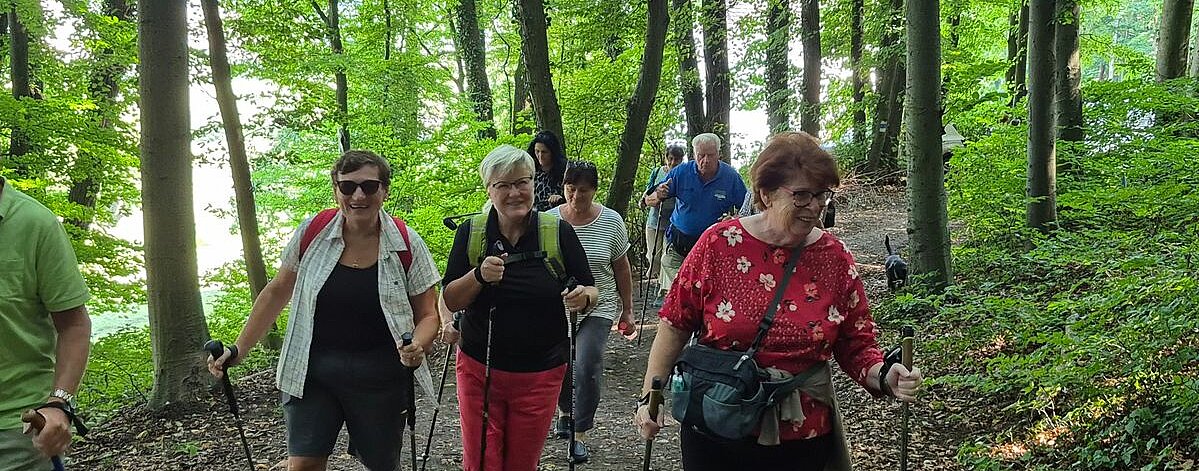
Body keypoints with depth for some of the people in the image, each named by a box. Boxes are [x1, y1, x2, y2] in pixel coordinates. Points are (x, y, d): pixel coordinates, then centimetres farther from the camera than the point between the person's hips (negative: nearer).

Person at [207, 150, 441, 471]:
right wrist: (239, 350, 5)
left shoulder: (407, 245, -8)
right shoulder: (312, 233, -4)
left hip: (380, 376, 0)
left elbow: (427, 315, 0)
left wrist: (417, 347, -21)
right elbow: (277, 292, 7)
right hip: (312, 371, 1)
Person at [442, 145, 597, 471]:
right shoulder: (470, 232, -3)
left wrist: (584, 298, -23)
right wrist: (479, 275, -22)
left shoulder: (559, 232, -6)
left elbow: (591, 291, 0)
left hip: (540, 374, 0)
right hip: (479, 370, 0)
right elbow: (450, 302, -3)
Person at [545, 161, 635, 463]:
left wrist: (627, 311, 6)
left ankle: (580, 435, 3)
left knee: (587, 367, -13)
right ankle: (564, 412, 43)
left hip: (597, 308, -2)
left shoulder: (611, 222, -5)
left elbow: (622, 269, 4)